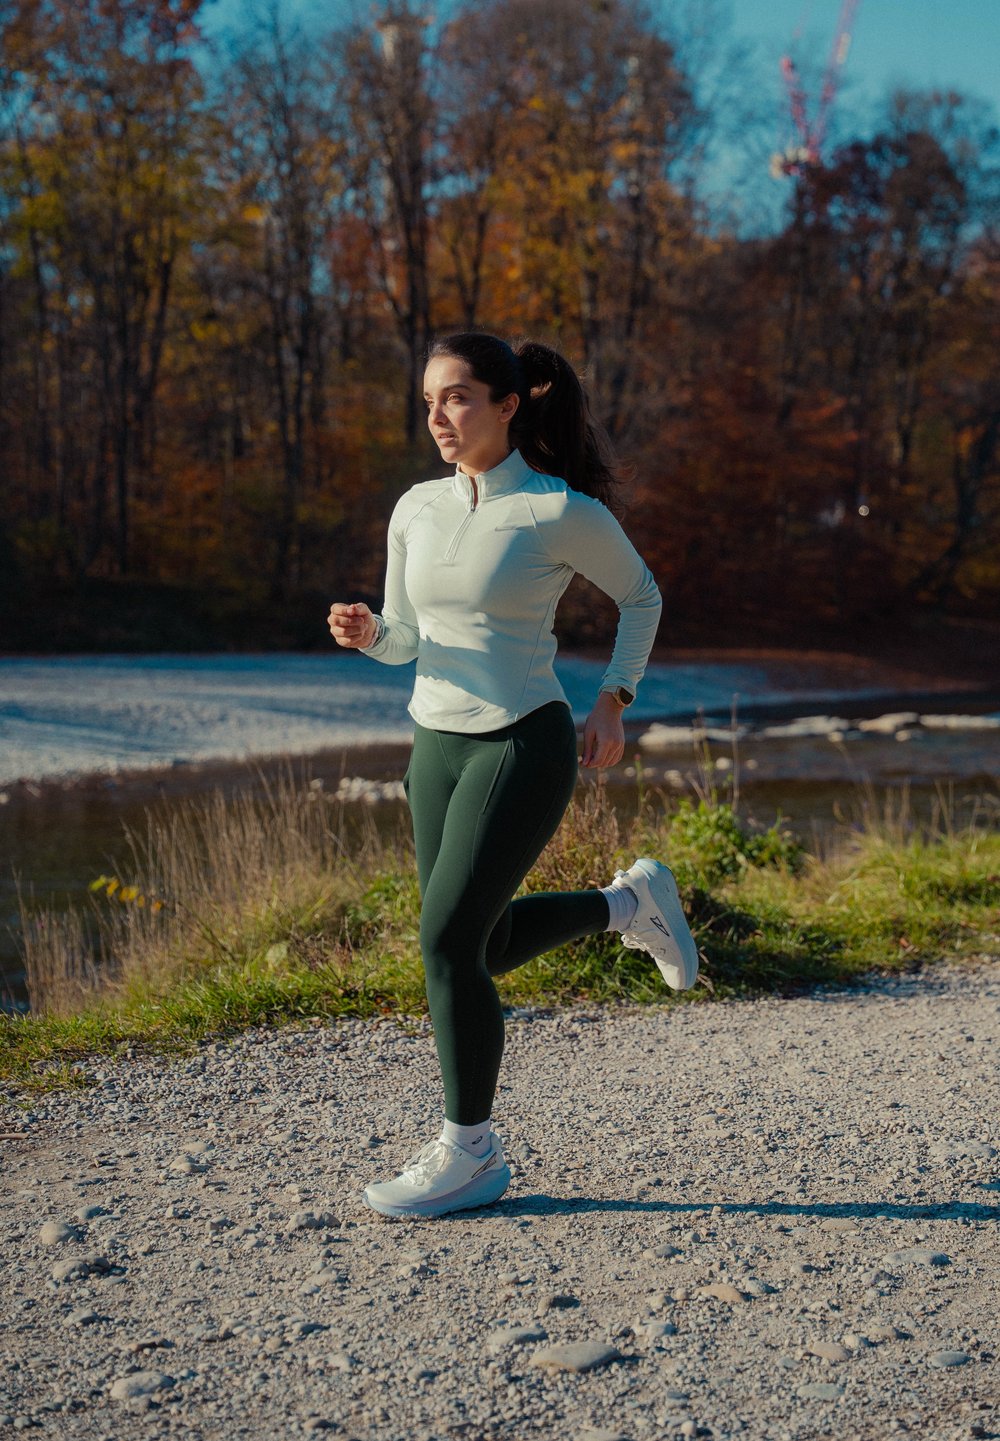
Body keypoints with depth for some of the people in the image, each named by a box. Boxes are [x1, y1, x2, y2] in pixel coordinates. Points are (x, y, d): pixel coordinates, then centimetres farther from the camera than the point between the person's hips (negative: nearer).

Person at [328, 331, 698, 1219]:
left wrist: (613, 703, 0)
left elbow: (641, 595, 5)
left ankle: (470, 1155, 4)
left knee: (446, 939, -12)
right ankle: (629, 904, 37)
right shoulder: (417, 510, 4)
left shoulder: (563, 511, -11)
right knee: (481, 948, 13)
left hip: (525, 748, -7)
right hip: (439, 747, 7)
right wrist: (364, 632, -9)